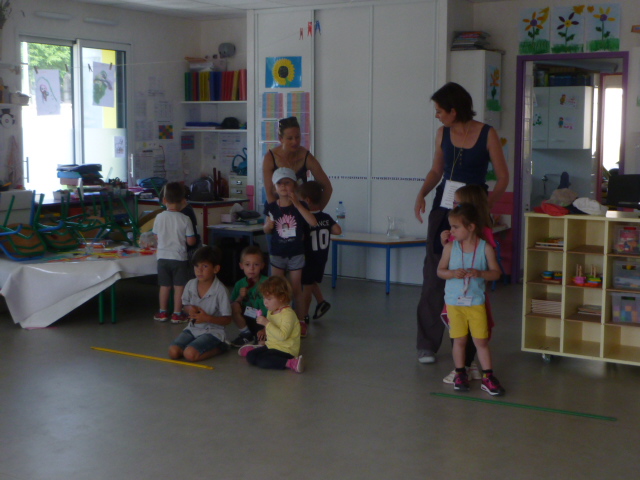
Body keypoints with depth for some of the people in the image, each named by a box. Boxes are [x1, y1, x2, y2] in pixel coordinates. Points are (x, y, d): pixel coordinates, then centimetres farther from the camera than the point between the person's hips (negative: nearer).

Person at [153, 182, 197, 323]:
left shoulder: (159, 217, -6)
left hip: (163, 257, 2)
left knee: (164, 285, 13)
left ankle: (162, 312, 22)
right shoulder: (185, 219, -13)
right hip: (179, 257, -2)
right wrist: (187, 238, 12)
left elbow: (157, 236, 6)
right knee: (179, 286, 6)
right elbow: (191, 241, -10)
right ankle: (177, 314, 10)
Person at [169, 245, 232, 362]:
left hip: (212, 331, -5)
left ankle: (219, 348, -1)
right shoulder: (191, 285, -1)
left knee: (190, 354, -26)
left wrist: (207, 318, -25)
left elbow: (227, 320, -12)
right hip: (192, 328, 6)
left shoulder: (220, 290, -17)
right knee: (173, 352, -16)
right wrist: (190, 309, -7)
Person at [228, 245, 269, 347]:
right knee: (234, 306, -22)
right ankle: (246, 334, -5)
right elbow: (231, 307, 0)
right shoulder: (240, 284, -1)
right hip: (247, 321, 4)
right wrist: (240, 297, -19)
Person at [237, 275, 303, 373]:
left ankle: (290, 363, -27)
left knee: (260, 361, -26)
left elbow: (282, 335, -30)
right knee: (250, 357, -4)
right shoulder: (271, 311, 9)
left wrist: (266, 323, -30)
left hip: (285, 350, -9)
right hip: (271, 345, 9)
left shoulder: (288, 314, -20)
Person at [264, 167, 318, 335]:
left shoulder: (300, 206, -9)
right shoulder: (272, 207, -3)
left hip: (296, 253, -2)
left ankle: (300, 321, 17)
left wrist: (297, 205, -29)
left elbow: (313, 223, -25)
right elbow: (266, 230, 9)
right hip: (277, 253, 2)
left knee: (296, 288, 6)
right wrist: (268, 225, -15)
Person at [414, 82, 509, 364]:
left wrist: (486, 205, -18)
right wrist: (422, 194, -2)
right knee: (433, 276, 1)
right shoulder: (443, 134, 5)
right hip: (442, 207, 3)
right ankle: (427, 343, 9)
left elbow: (503, 177, -4)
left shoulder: (487, 134, -7)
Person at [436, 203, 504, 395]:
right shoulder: (450, 247, -2)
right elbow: (440, 271, 3)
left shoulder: (485, 248, -6)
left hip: (476, 302, -1)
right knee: (459, 340, 10)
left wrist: (480, 273, -21)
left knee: (481, 340, 2)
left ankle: (487, 377, 11)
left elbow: (495, 273, -3)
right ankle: (460, 374, 24)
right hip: (454, 302, 1)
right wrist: (453, 273, -17)